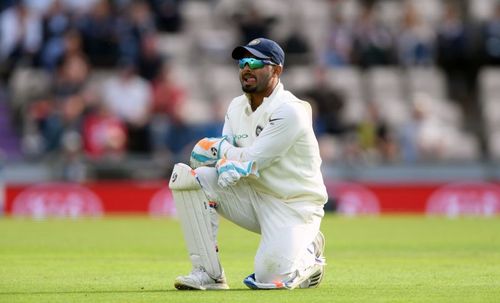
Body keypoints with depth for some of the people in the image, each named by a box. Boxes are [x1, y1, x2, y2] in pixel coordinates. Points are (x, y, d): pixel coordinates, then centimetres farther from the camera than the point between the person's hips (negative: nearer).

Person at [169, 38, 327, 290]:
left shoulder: (289, 111, -19)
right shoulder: (237, 107, 6)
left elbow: (252, 160, -22)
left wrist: (218, 148, -6)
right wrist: (227, 162, -24)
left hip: (293, 206, -7)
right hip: (252, 196, 7)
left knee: (270, 278, -27)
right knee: (184, 175, -14)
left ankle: (309, 253, 11)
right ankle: (208, 273, -13)